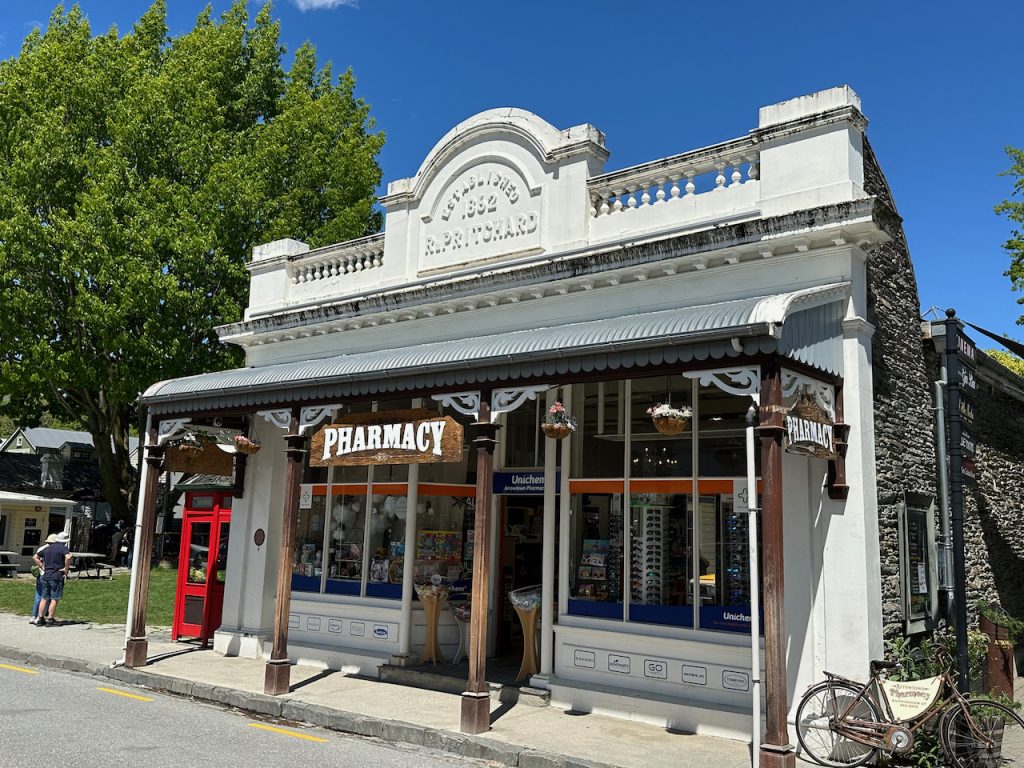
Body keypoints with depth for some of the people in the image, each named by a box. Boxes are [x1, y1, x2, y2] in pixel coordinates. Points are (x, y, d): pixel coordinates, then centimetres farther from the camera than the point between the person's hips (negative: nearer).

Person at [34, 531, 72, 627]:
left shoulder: (48, 548, 15)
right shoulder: (63, 548, -6)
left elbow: (35, 557, 24)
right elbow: (68, 557, -26)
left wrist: (42, 567, 17)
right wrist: (66, 569, -14)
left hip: (46, 575, 6)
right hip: (57, 576, -6)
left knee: (44, 598, 11)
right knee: (55, 599, -1)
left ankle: (41, 619, 11)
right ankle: (49, 619, -2)